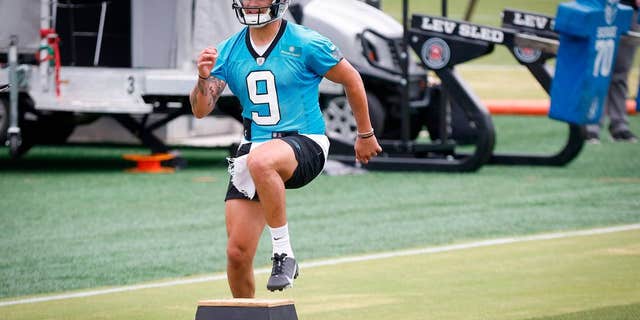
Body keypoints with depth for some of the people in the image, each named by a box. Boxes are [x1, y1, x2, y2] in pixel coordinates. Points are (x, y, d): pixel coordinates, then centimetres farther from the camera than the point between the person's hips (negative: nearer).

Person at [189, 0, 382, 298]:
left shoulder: (305, 44, -7)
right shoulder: (229, 50, 5)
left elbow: (351, 80, 6)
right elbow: (200, 109, 2)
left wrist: (365, 134, 14)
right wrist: (204, 77, -19)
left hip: (304, 143, -5)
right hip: (253, 148, 5)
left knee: (260, 160, -41)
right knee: (237, 252, -6)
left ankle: (283, 251, -27)